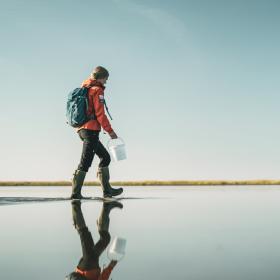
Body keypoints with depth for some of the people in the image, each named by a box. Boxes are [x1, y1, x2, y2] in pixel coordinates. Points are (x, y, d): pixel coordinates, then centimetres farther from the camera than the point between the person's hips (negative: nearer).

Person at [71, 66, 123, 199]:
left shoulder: (83, 88, 20)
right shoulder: (97, 90, -7)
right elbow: (100, 114, -15)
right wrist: (110, 131, -10)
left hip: (82, 128, 10)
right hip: (91, 129, -10)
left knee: (105, 157, 14)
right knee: (85, 162, -7)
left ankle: (107, 190, 15)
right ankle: (76, 192, -5)